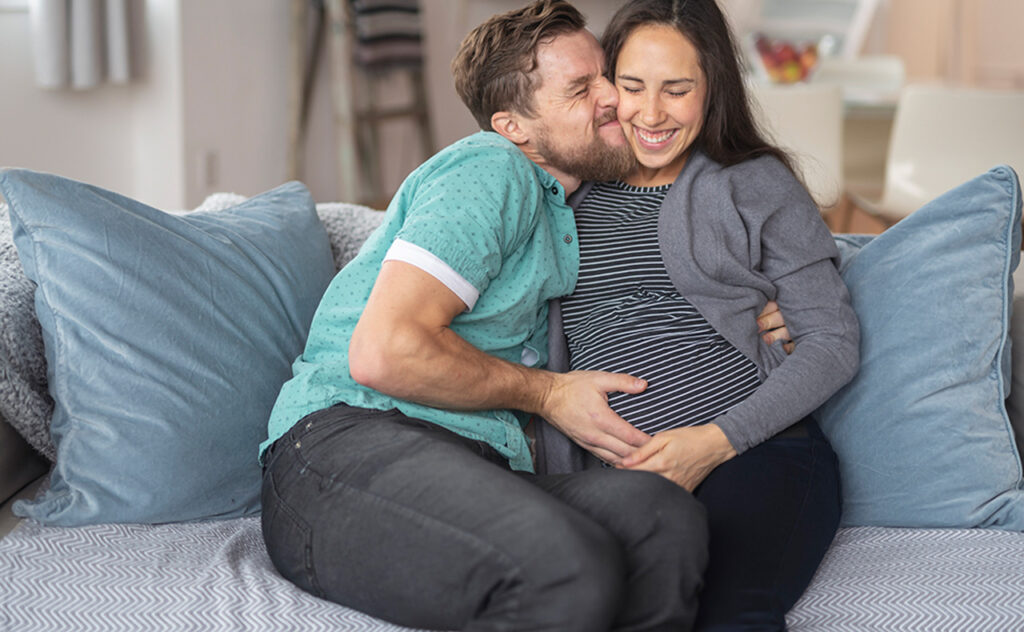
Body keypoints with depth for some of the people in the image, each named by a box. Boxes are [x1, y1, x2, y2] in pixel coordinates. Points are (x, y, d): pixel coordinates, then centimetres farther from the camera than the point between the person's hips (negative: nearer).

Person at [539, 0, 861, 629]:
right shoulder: (569, 194, 20)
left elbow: (834, 341, 6)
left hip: (760, 456, -2)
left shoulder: (756, 184, 11)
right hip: (622, 480, 2)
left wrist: (717, 441, -8)